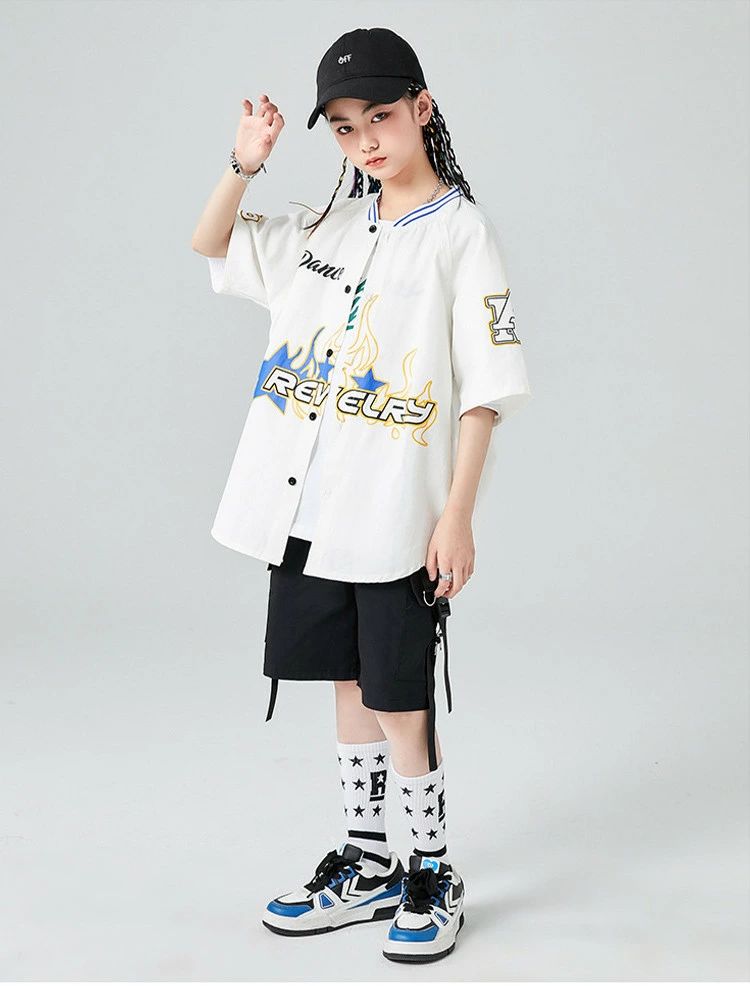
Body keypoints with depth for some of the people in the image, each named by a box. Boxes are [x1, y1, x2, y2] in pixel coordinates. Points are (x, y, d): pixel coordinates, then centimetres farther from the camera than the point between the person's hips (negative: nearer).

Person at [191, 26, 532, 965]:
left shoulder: (460, 231, -6)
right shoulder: (325, 228, 11)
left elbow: (485, 388, -9)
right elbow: (210, 246, 20)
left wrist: (458, 516, -15)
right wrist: (246, 163, 2)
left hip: (399, 519, -6)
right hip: (306, 511, 6)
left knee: (399, 703, 1)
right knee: (348, 685, 15)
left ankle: (434, 876, 20)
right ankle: (366, 868, 30)